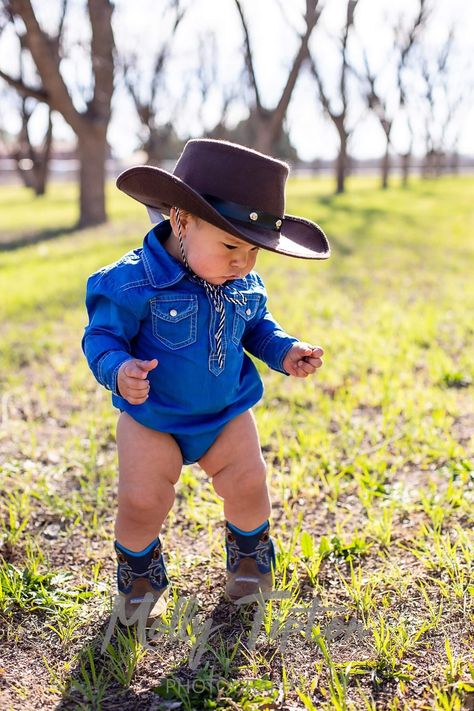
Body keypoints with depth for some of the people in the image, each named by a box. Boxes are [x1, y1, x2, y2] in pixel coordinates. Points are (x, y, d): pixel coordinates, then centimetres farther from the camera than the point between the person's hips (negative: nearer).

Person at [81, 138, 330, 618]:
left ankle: (249, 554, 32)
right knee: (141, 500, -8)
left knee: (248, 486, -1)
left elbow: (257, 327, 13)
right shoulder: (133, 281, -24)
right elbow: (102, 336, -17)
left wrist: (284, 352, -5)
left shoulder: (245, 285, -6)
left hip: (227, 414, 4)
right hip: (150, 419, -3)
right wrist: (119, 371, -38)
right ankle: (139, 569, 25)